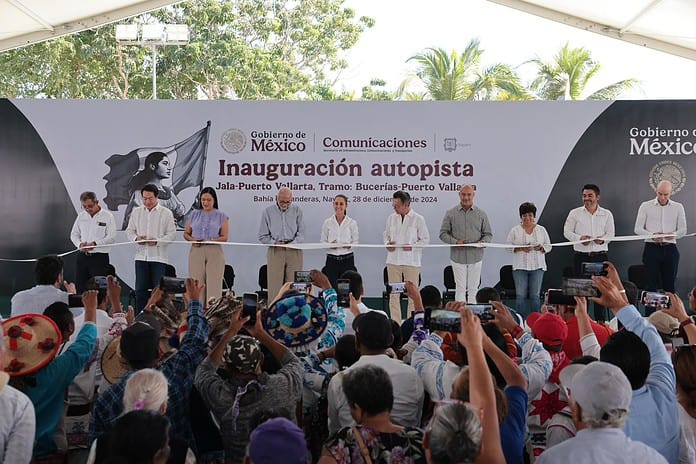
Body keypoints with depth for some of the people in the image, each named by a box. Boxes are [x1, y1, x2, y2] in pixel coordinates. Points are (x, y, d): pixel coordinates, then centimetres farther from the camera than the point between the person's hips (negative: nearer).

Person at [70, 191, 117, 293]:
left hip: (100, 257, -5)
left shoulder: (107, 216, -4)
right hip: (82, 256, 5)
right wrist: (80, 244, -6)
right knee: (79, 287, 7)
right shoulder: (81, 216, 12)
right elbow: (74, 234, 16)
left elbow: (112, 237, -10)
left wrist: (95, 243, -21)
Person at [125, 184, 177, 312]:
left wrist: (157, 241, -18)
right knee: (140, 289, 5)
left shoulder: (166, 213, 1)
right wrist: (136, 238, -8)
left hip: (159, 257, -3)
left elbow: (171, 234, -2)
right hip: (141, 255, 3)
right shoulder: (136, 212, 12)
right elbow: (129, 230, 14)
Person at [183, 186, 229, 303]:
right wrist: (192, 240, -6)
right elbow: (186, 233, 15)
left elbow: (224, 237, 1)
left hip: (214, 252, -2)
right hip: (196, 251, 2)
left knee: (214, 284, -5)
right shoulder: (194, 214, 13)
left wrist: (211, 240, -15)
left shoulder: (221, 216, 6)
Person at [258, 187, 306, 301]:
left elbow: (301, 233, 4)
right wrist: (274, 243, -10)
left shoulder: (297, 210, 8)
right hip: (275, 252, 0)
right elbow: (262, 236, 7)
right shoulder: (268, 212, 6)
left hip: (294, 252, 1)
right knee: (274, 285, -4)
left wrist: (293, 243, -14)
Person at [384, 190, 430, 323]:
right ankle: (395, 323, 12)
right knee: (393, 294, 5)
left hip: (412, 261, -3)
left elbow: (425, 239, 0)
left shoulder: (418, 219, -2)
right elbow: (386, 234, 18)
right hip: (393, 261, 3)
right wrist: (387, 243, -3)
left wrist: (413, 246, -15)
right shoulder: (391, 218, 9)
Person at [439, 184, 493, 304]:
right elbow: (443, 233, 3)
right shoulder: (451, 213, 3)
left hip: (476, 257, 1)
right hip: (457, 257, -1)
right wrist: (455, 242, -14)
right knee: (460, 288, 0)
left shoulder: (481, 214, 6)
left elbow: (488, 234, 9)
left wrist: (482, 242, -13)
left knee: (473, 289, 7)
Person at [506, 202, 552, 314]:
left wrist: (541, 248, -10)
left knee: (535, 295, 1)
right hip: (520, 266, -1)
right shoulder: (515, 230, 5)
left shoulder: (541, 230, 9)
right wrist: (520, 249, -13)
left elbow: (548, 246, 12)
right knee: (520, 295, -3)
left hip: (537, 266, 1)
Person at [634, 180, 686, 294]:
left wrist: (673, 235, -17)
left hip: (670, 248, 2)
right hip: (652, 247, -2)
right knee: (651, 284, -3)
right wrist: (652, 235, -19)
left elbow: (683, 229, 6)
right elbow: (638, 228, 0)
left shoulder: (678, 207, 9)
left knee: (670, 284, 4)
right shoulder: (646, 206, 3)